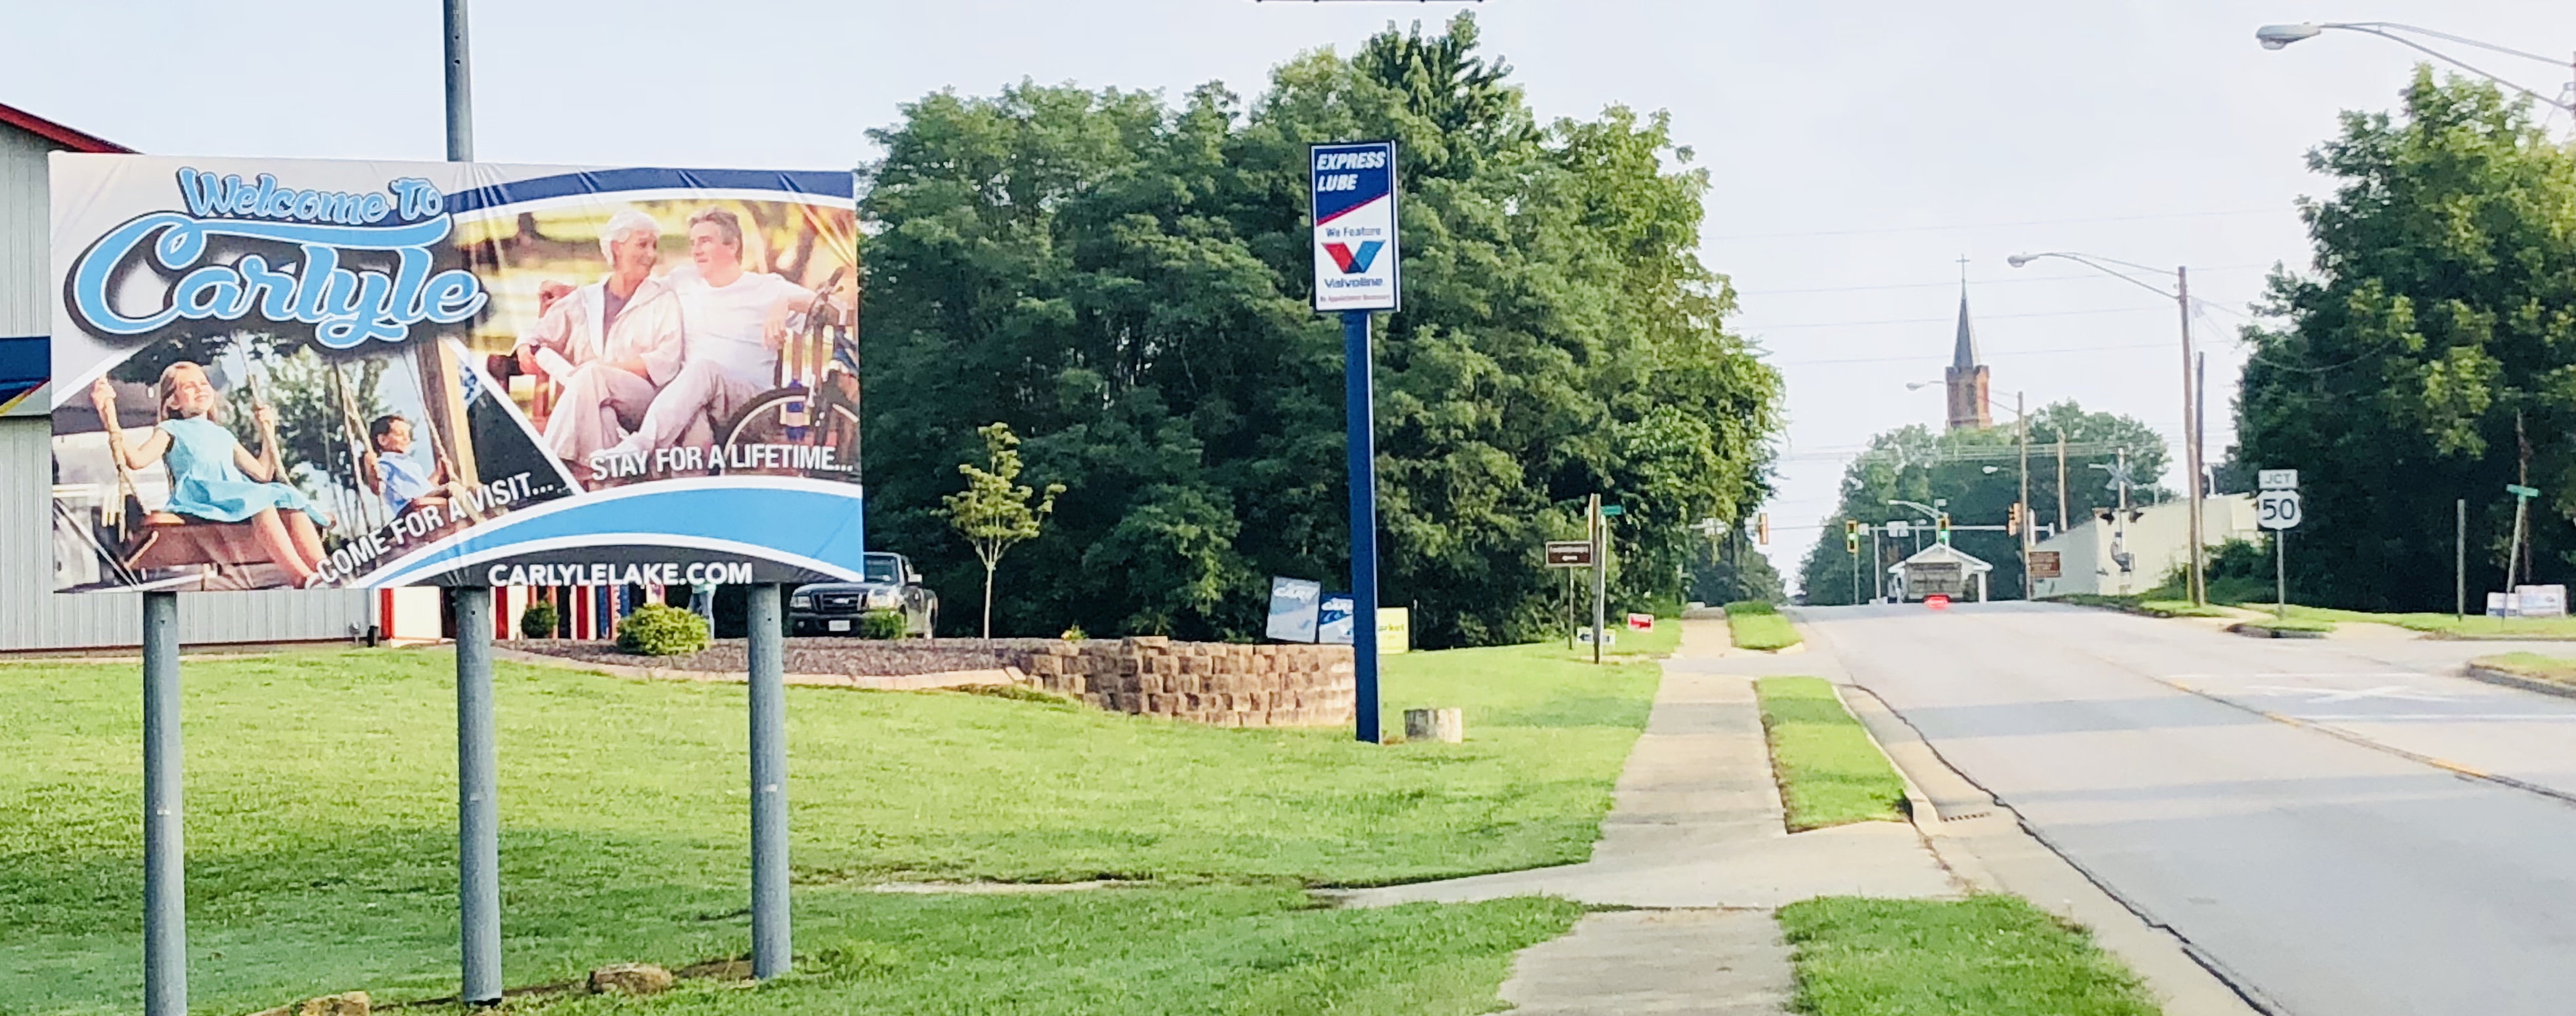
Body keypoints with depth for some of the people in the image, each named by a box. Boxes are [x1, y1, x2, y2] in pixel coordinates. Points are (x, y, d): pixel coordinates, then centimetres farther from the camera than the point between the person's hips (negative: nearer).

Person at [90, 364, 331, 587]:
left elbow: (262, 474, 36)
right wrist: (110, 419, -7)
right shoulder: (172, 431, 21)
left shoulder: (224, 436, 38)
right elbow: (137, 459, 1)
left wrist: (268, 434, 37)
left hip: (237, 493, 6)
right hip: (201, 494, -6)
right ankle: (301, 577, -53)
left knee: (291, 503, -24)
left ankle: (323, 569, -45)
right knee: (262, 502, -36)